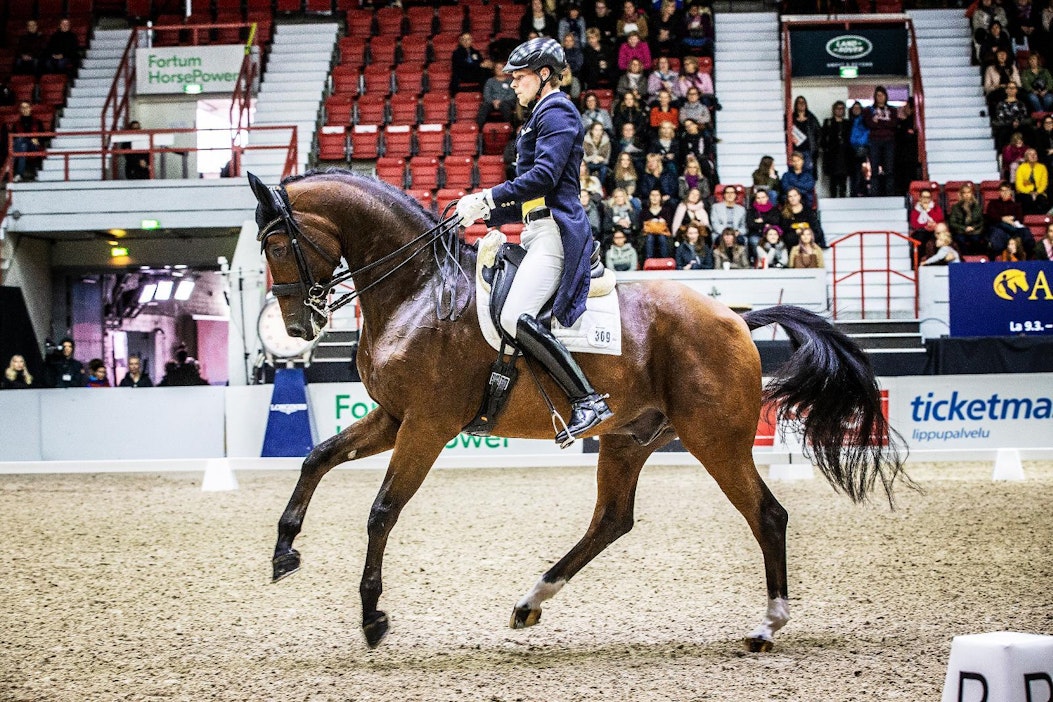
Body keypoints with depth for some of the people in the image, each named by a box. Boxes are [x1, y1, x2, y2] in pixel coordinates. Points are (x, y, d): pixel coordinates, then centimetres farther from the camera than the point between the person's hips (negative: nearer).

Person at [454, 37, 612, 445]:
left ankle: (588, 400, -27)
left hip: (555, 230, -11)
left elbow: (545, 175, -21)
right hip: (538, 230, 11)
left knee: (516, 318, -25)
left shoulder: (557, 113, -7)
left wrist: (489, 198, -23)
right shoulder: (542, 117, 25)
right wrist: (485, 211, 19)